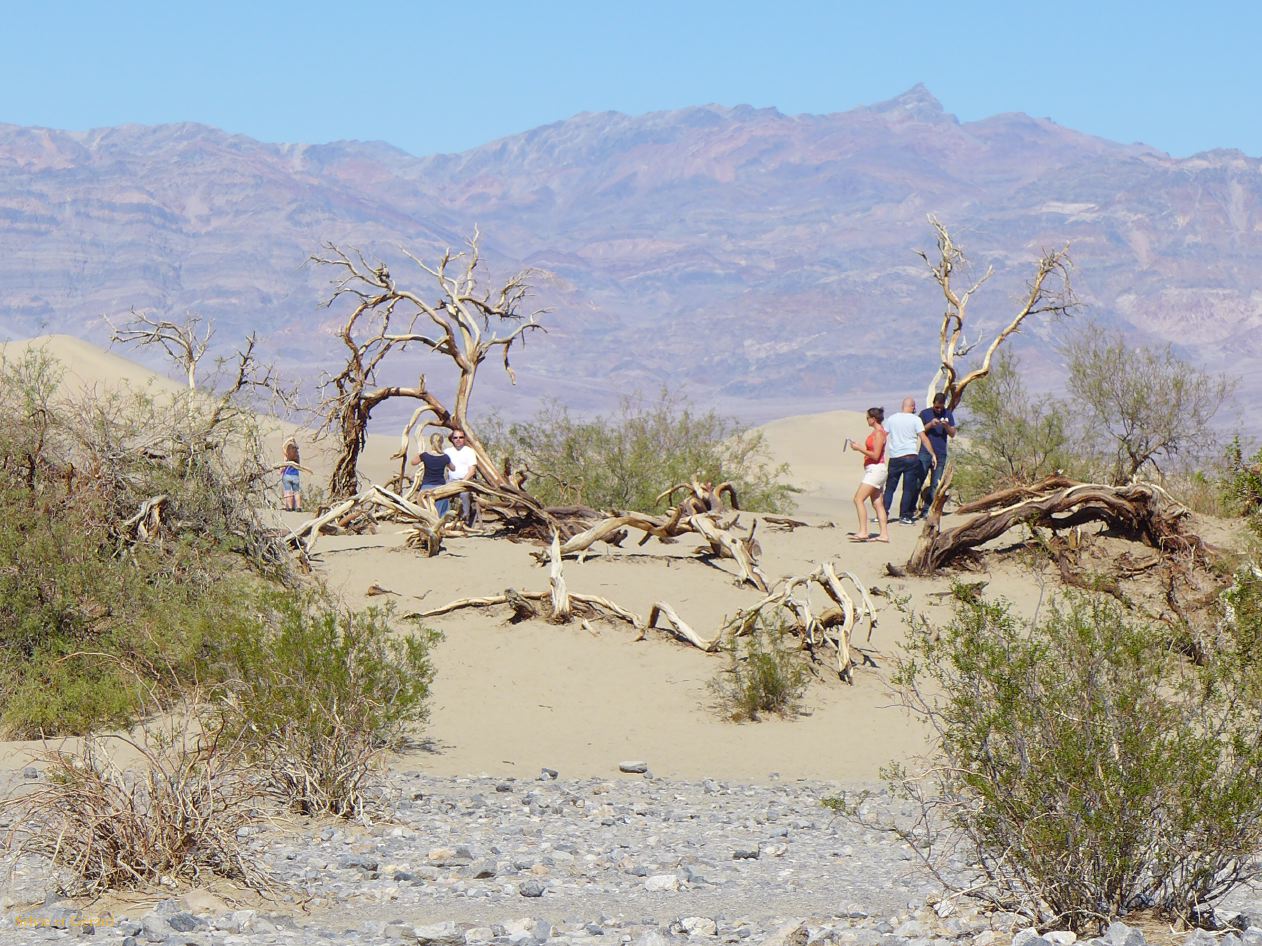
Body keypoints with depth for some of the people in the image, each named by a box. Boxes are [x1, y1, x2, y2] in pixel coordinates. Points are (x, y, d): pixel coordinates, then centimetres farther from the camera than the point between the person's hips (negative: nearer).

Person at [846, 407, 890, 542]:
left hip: (875, 469, -11)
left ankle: (863, 532, -19)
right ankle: (884, 534, 6)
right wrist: (859, 446, 13)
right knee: (877, 504, 8)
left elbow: (875, 455, -20)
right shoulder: (877, 432, 16)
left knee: (858, 499, -14)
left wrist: (859, 448, -15)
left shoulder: (878, 433, -14)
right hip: (874, 470, 11)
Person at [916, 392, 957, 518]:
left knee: (935, 485, 2)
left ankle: (926, 510, 7)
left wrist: (946, 426, -13)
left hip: (941, 454, 2)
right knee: (918, 481, -8)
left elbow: (952, 434, 7)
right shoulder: (925, 413, 4)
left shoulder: (948, 415, 9)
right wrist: (930, 425, -14)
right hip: (925, 453, -2)